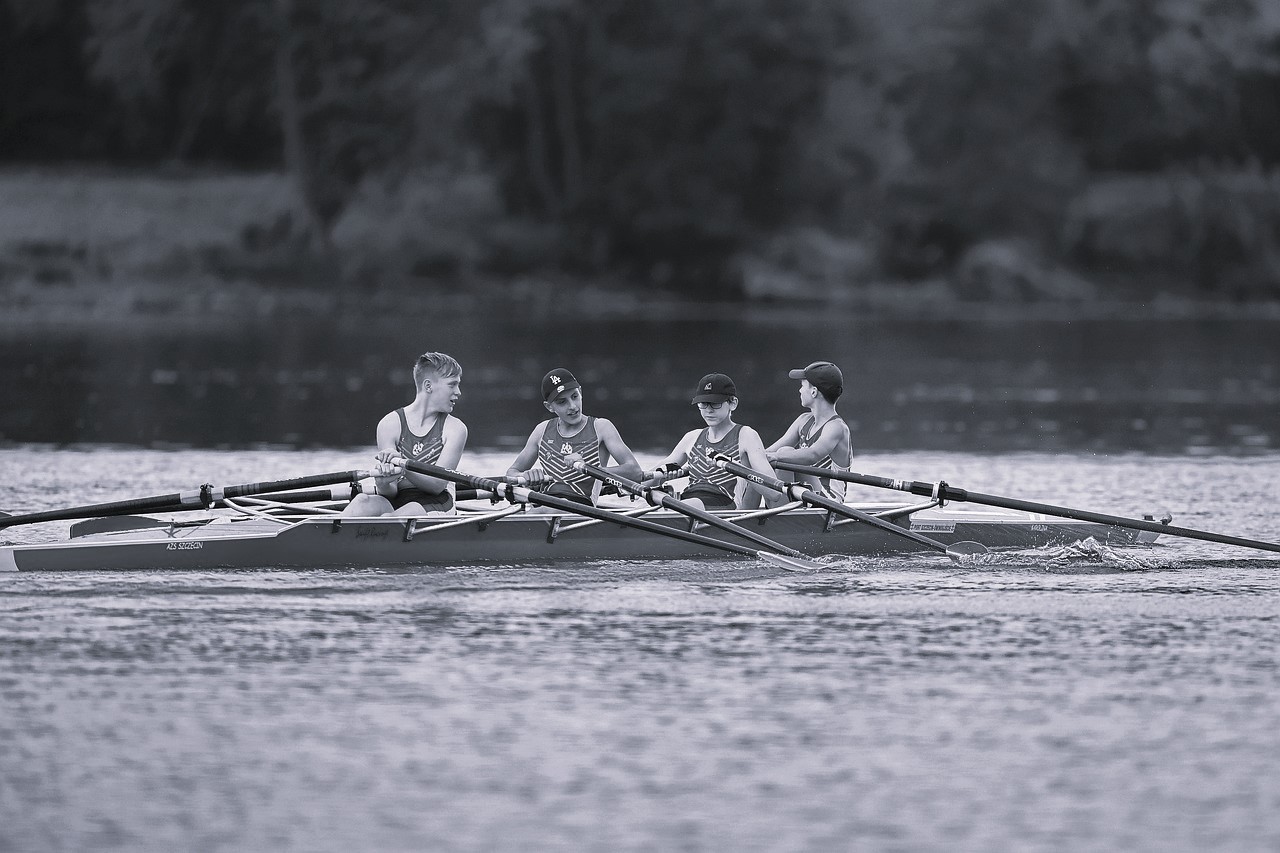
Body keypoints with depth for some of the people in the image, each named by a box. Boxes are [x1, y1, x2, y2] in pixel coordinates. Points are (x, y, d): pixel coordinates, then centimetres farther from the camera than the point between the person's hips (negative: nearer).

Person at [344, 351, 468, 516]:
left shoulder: (455, 429, 3)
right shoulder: (390, 424, 4)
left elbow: (438, 485, -8)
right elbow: (390, 492, -1)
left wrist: (404, 468, -27)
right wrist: (383, 484, -28)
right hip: (393, 503, 2)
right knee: (362, 502, -33)